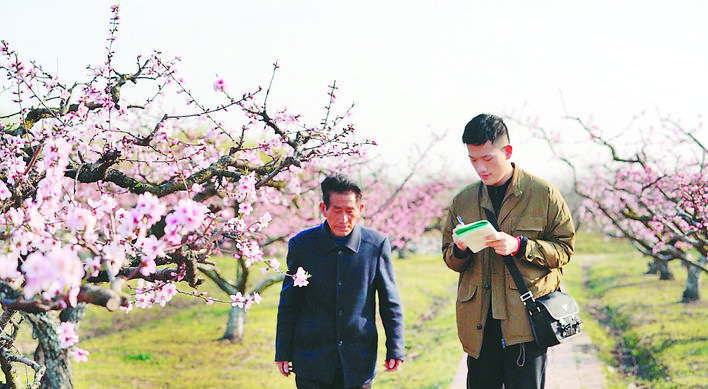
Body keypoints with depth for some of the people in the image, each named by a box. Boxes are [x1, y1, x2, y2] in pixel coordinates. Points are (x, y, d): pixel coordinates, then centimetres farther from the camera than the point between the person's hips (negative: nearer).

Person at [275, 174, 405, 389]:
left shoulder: (377, 244, -3)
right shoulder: (301, 245, -2)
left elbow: (390, 303, 5)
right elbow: (288, 304, 5)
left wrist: (395, 349, 3)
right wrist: (283, 353, 5)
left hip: (358, 362, 0)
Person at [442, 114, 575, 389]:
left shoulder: (543, 193, 2)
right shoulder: (463, 201, 12)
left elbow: (564, 249, 2)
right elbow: (451, 260, 19)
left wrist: (520, 246, -14)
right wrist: (459, 250, -5)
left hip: (525, 322, -4)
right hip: (478, 325, 4)